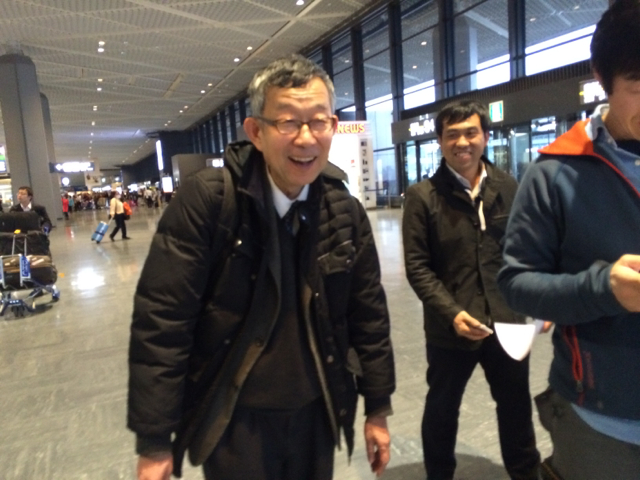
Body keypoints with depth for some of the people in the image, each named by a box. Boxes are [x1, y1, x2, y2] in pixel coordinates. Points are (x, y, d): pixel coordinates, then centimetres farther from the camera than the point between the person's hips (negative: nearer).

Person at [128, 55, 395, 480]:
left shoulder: (346, 212, -5)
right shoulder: (205, 200, -18)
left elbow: (368, 314, 3)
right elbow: (161, 321, -16)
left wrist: (378, 409, 8)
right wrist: (153, 442, -13)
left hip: (316, 412, 4)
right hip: (233, 418, -3)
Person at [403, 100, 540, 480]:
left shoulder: (508, 188, 3)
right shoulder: (423, 195, -8)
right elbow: (417, 266, -10)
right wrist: (452, 313, -20)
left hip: (508, 322, 3)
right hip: (451, 328, -3)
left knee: (516, 405, 22)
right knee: (442, 407, 18)